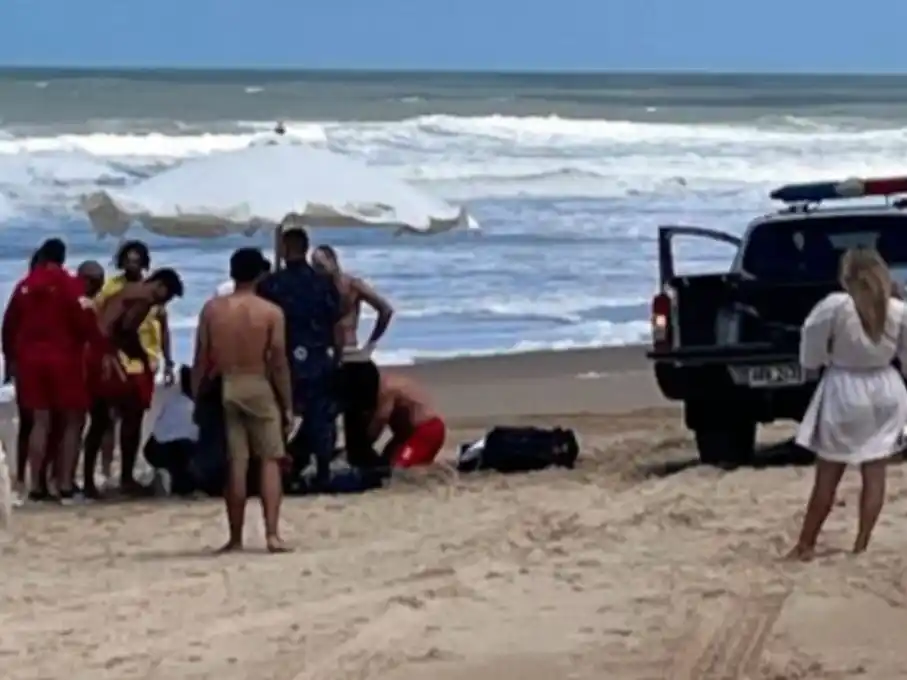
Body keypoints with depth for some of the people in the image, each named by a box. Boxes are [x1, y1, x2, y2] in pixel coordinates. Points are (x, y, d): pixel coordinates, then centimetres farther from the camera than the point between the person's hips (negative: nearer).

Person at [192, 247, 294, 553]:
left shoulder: (212, 309, 1)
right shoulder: (271, 312, -5)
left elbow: (201, 359, 2)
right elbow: (279, 362, -5)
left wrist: (197, 397, 10)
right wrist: (288, 405, 2)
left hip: (223, 389, 2)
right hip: (258, 388, -2)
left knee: (235, 464, 5)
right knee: (270, 460, 4)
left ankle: (236, 538, 8)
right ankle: (272, 533, -8)